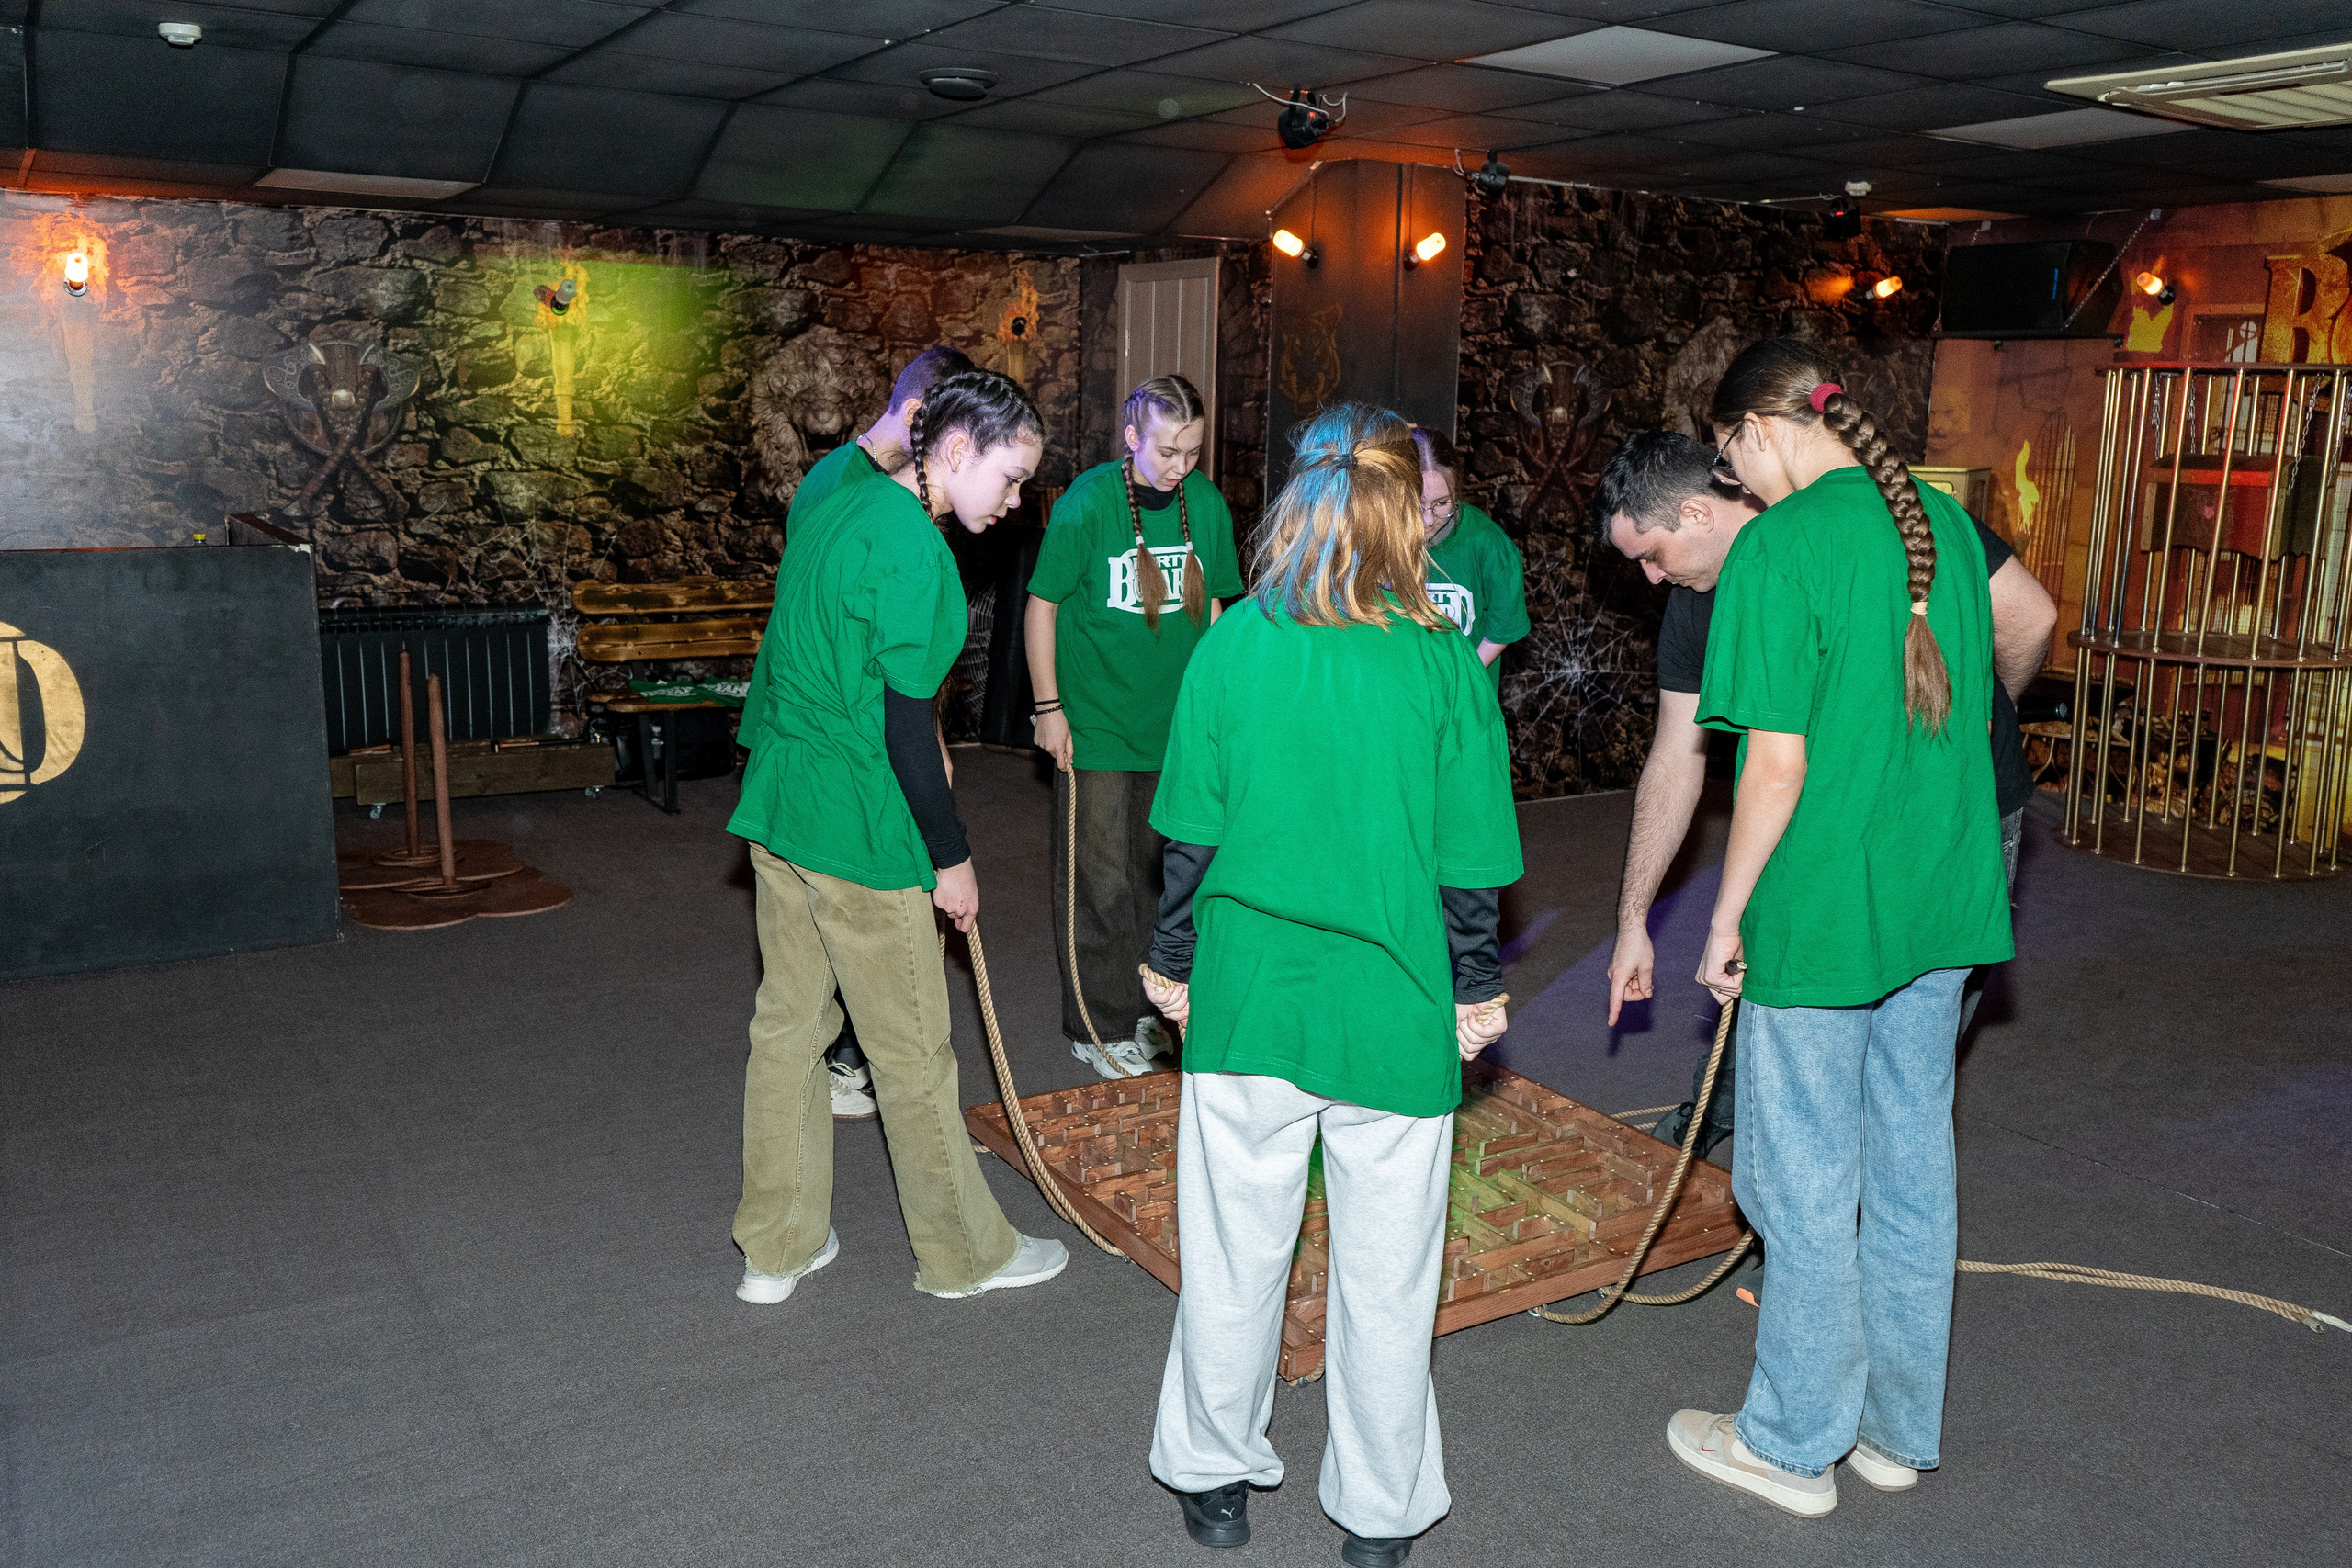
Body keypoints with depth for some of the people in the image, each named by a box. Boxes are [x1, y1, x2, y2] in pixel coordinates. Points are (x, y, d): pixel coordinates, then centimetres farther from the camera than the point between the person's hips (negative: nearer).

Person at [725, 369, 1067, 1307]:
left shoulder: (833, 508, 10)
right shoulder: (913, 548, -19)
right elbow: (904, 721, -20)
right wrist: (951, 857, -12)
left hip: (777, 808, 9)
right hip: (859, 827, -9)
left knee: (787, 1021, 16)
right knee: (911, 1051, 5)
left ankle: (776, 1248, 29)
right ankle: (963, 1254, 23)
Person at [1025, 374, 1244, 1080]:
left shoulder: (1206, 505, 0)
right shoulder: (1085, 504, -14)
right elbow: (1042, 606, -6)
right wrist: (1049, 708, -6)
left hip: (1177, 724, 5)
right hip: (1096, 726, -4)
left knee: (1164, 875, 14)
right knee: (1102, 881, 2)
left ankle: (1150, 1007, 30)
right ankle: (1100, 1026, 15)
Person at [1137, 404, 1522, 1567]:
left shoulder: (1231, 648, -6)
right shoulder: (1443, 663, -9)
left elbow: (1190, 832, -1)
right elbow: (1471, 859, -4)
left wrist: (1174, 962, 13)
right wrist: (1477, 990, 10)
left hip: (1248, 997, 2)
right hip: (1395, 1008, -1)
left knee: (1234, 1250, 16)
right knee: (1384, 1272, 13)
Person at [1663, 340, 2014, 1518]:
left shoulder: (1780, 546, -16)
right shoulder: (1945, 524, 6)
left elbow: (1778, 765, -19)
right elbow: (1970, 713, 14)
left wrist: (1728, 915, -8)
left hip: (1822, 913, -7)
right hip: (1943, 904, 7)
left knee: (1808, 1186, 7)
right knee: (1912, 1165, 17)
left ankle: (1794, 1445, 23)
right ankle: (1898, 1427, 33)